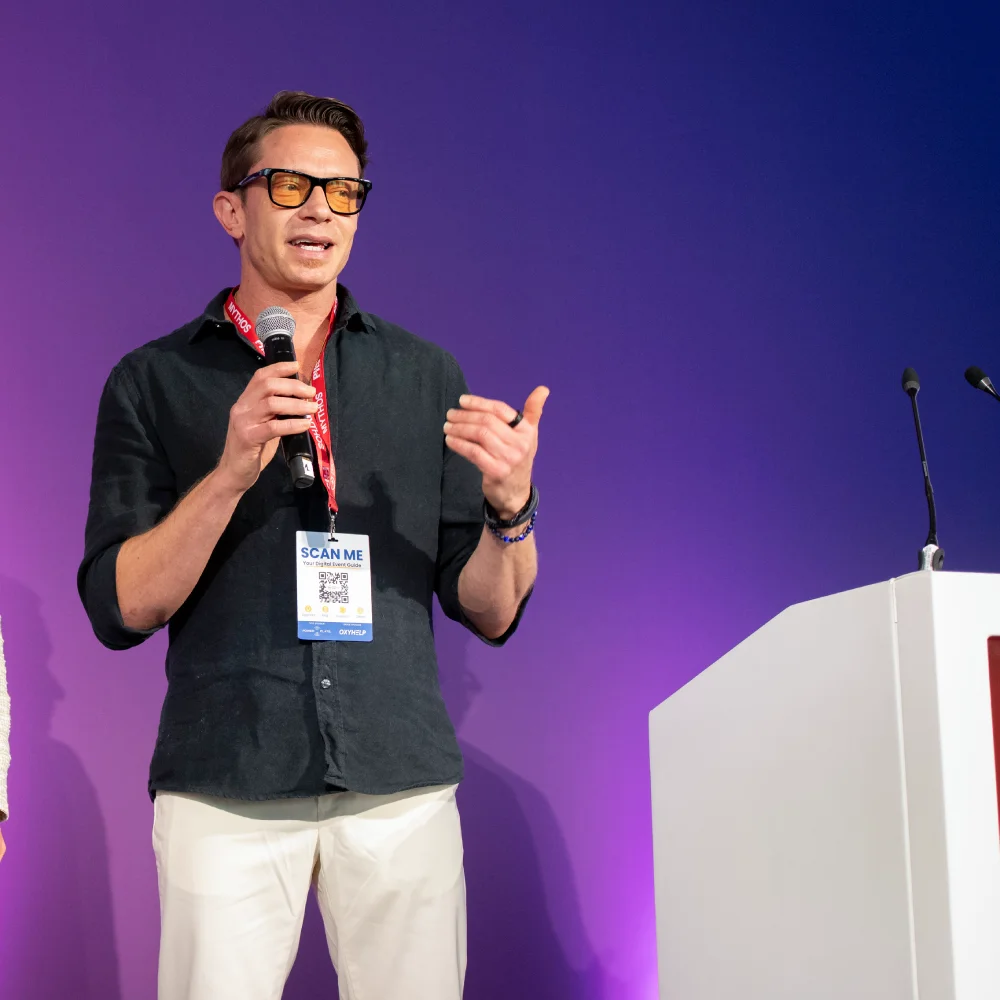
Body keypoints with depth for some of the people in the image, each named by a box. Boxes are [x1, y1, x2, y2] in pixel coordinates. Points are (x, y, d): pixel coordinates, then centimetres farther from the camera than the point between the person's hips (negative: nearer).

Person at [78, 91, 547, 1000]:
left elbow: (488, 613, 9)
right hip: (224, 787, -1)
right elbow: (119, 609, -3)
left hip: (403, 783, 2)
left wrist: (510, 508, -12)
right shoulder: (155, 381, 6)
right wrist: (231, 471, -16)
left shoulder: (426, 375, 10)